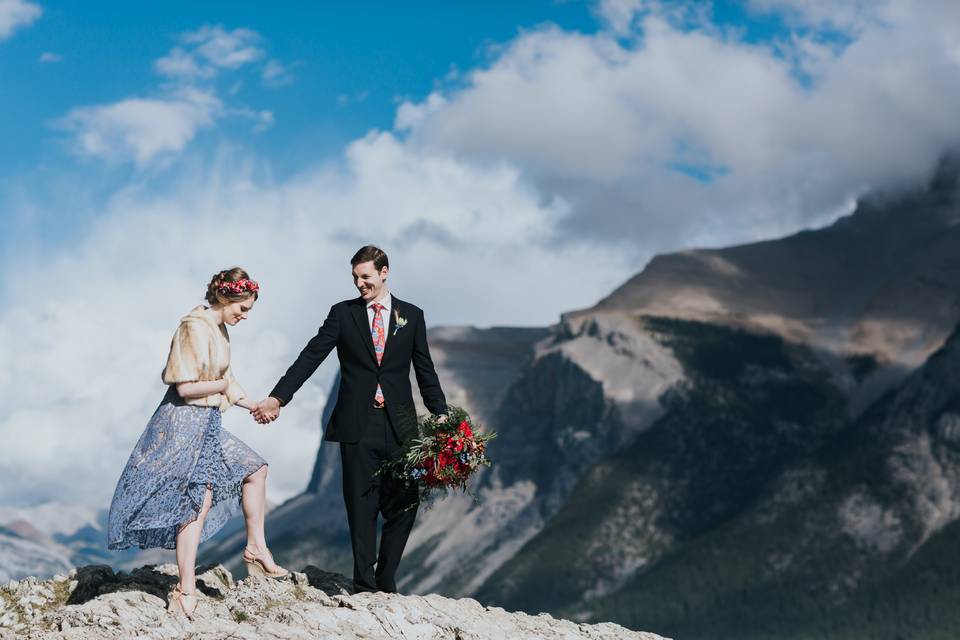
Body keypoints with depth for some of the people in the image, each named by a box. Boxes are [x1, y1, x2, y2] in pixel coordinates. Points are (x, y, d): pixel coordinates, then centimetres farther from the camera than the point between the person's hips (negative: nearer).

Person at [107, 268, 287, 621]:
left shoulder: (219, 329, 12)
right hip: (186, 423, -10)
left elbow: (224, 379, 18)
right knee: (199, 503, -10)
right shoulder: (195, 328, -18)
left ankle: (256, 548, 27)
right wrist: (225, 386, -9)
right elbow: (186, 386, -23)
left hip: (208, 425, 10)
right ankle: (185, 592, -7)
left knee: (254, 469, 17)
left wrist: (254, 406, 6)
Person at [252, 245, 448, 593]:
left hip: (399, 425, 1)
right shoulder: (343, 313, 5)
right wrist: (277, 397, -11)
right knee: (362, 506, 1)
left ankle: (386, 581, 14)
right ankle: (365, 586, 5)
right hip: (357, 425, -1)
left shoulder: (411, 316, 8)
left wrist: (441, 415, -1)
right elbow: (310, 357, -1)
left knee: (404, 505, 0)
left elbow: (425, 369, 10)